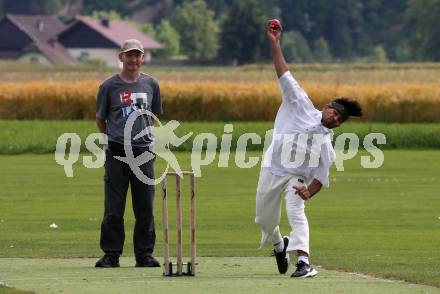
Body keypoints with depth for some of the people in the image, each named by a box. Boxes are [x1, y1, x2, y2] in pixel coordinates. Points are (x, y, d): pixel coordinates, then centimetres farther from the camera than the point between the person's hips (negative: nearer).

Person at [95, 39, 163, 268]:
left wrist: (144, 135, 13)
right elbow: (100, 119, 11)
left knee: (145, 208, 4)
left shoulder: (151, 84, 8)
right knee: (113, 208, -1)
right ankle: (111, 255, 5)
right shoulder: (109, 86, 1)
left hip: (144, 152, 2)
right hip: (117, 152, -2)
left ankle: (144, 253, 11)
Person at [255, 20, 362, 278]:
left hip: (297, 177, -1)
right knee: (265, 218, 9)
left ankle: (304, 262, -36)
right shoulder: (302, 107, -1)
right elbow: (285, 76, -4)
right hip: (272, 169, 1)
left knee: (296, 212, -24)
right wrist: (275, 44, -8)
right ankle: (279, 244, 43)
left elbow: (321, 176, -4)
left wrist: (310, 192, -25)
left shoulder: (327, 143, -1)